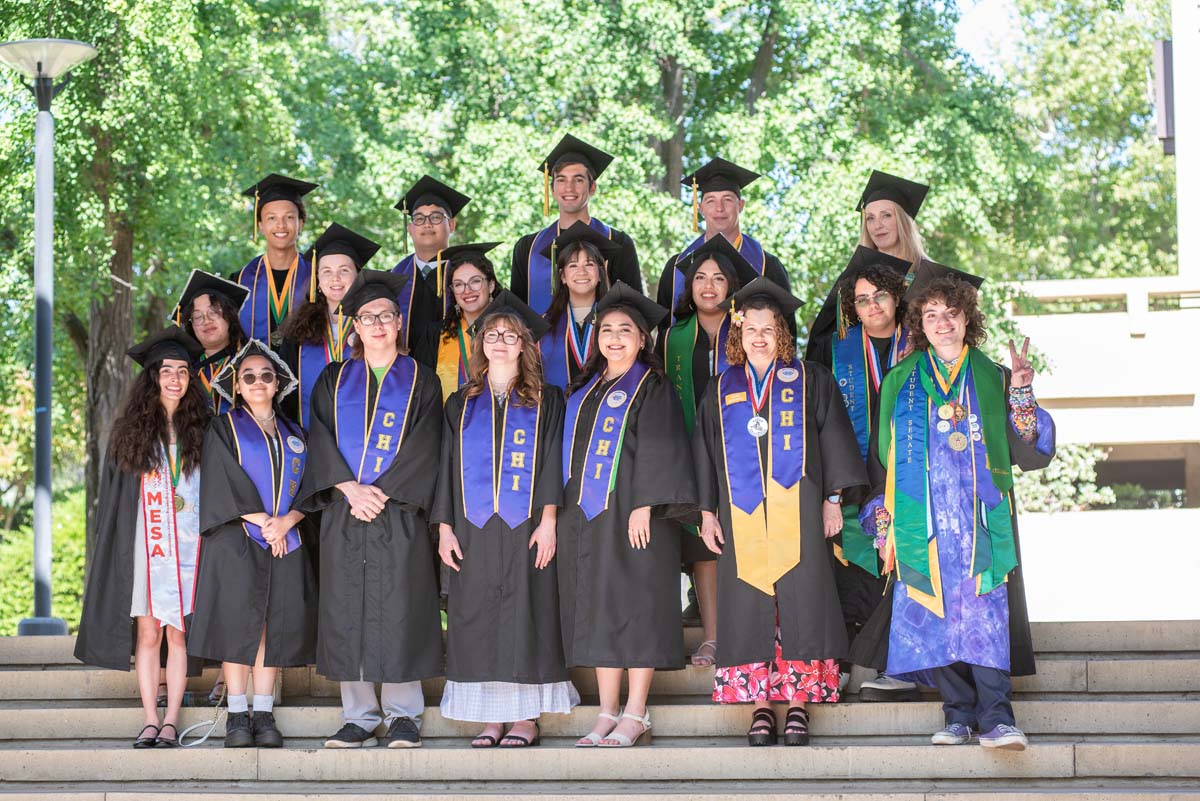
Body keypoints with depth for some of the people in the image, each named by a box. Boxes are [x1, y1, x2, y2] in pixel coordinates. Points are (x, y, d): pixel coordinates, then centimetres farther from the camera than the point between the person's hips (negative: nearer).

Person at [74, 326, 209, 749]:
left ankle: (171, 720, 1)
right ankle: (150, 719, 3)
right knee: (147, 634, -1)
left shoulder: (200, 431, 6)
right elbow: (114, 496, 8)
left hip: (187, 547, 0)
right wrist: (115, 546, 3)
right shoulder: (130, 431, 6)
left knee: (177, 634, -2)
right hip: (142, 548, 0)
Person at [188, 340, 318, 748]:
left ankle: (263, 714, 2)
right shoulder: (224, 428, 6)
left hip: (285, 543, 3)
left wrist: (287, 521, -9)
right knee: (237, 625, -8)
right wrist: (262, 521, -13)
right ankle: (237, 715, -5)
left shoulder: (293, 435, 17)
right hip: (237, 544, -3)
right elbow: (223, 485, -6)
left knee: (273, 628, 0)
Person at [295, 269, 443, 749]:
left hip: (399, 512, -2)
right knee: (347, 613, 0)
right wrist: (350, 489, -12)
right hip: (342, 513, 2)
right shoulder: (334, 380, 12)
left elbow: (423, 446, -3)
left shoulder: (420, 381, 7)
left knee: (398, 610, -4)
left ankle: (403, 714, 4)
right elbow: (321, 441, 2)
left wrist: (381, 492, -13)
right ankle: (359, 715, 6)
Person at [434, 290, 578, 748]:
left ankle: (526, 717, 0)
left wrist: (548, 520, -12)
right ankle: (490, 718, 3)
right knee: (477, 617, -1)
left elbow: (553, 464, 0)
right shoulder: (462, 405, 14)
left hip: (525, 528, -2)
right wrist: (444, 528, 2)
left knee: (525, 614, -4)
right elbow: (447, 467, 12)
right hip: (473, 529, 2)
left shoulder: (545, 401, 8)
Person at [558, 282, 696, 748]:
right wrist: (560, 508, 11)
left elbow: (658, 448, -10)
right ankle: (608, 714, 9)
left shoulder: (652, 387, -1)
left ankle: (635, 717, -3)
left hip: (633, 514, -6)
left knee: (636, 606, -6)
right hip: (585, 513, 6)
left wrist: (645, 504, -20)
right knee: (597, 610, 5)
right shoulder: (585, 390, 18)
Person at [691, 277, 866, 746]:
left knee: (800, 599, -6)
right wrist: (707, 511, 8)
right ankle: (760, 704, 2)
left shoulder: (811, 381, 8)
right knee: (749, 604, -2)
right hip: (742, 515, 2)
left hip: (797, 510, -2)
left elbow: (833, 439, 6)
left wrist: (832, 498, -1)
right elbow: (705, 452, 15)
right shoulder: (721, 390, 14)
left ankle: (799, 702, -1)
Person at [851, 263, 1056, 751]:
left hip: (981, 520, -1)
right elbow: (884, 456, 15)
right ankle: (958, 713, 1)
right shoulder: (900, 382, 14)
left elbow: (1032, 455, 4)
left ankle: (995, 715, -14)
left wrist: (1021, 396, -9)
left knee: (984, 612, -12)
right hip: (921, 523, 1)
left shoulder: (993, 379, 11)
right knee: (935, 617, -5)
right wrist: (884, 523, 6)